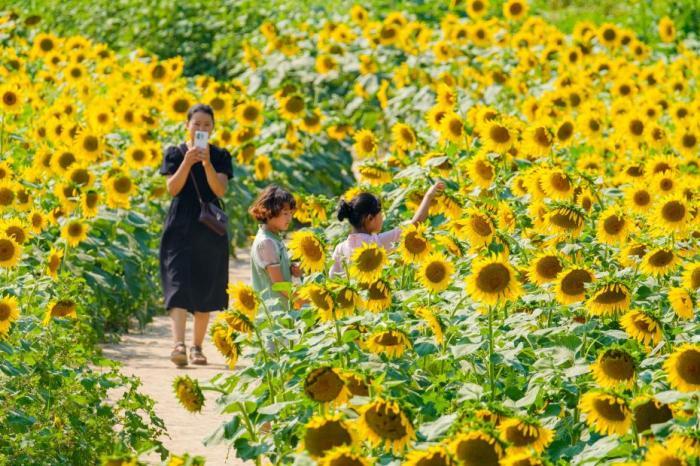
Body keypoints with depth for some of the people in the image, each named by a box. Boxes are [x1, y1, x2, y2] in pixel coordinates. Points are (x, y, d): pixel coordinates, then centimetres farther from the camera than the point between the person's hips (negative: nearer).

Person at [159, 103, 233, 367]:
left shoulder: (220, 156, 7)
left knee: (205, 289, 5)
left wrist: (206, 163, -21)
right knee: (179, 284, -15)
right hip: (181, 227, -2)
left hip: (210, 229, 2)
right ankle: (178, 345, -27)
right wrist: (188, 161, -21)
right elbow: (172, 188, -8)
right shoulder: (175, 153, 5)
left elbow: (221, 190, -8)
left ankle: (197, 347, 14)